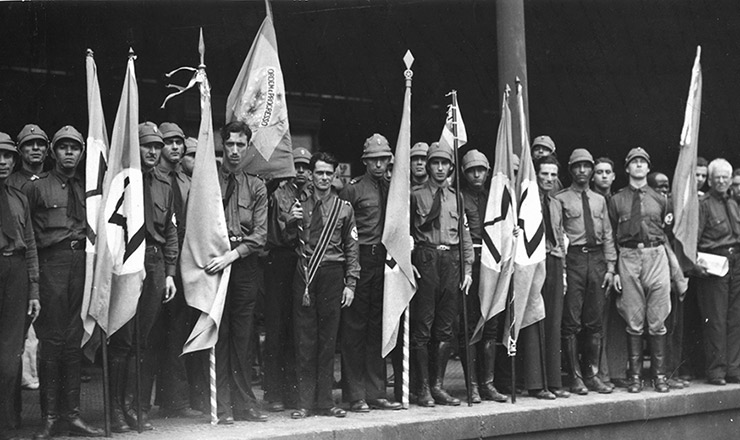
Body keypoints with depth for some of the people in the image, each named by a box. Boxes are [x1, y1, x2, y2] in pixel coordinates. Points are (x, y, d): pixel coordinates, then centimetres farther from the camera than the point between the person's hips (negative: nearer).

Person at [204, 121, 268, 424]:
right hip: (213, 263, -2)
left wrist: (232, 255, -13)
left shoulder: (256, 187, 11)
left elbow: (260, 234, 1)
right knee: (218, 336, -3)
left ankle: (245, 403, 9)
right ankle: (222, 406, 0)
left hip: (244, 265, 2)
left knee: (243, 336, 4)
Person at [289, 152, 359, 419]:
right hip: (304, 274, 0)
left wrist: (350, 284, 3)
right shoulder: (299, 202, 9)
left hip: (332, 274, 0)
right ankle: (305, 402, 3)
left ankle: (324, 401, 8)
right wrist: (290, 222, -9)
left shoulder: (343, 207, 10)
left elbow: (351, 248, 10)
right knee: (304, 338, -1)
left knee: (328, 337, 2)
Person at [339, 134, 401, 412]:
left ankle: (376, 393, 14)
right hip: (360, 261, -5)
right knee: (354, 327, -2)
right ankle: (356, 396, 2)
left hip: (384, 261, 6)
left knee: (377, 327, 9)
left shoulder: (392, 188, 13)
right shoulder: (353, 189, -3)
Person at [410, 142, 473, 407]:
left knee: (446, 327, 5)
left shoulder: (457, 198, 14)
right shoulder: (416, 195, 3)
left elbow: (465, 236, 13)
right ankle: (423, 389, 1)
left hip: (451, 260, 4)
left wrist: (468, 269, 6)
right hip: (425, 259, -4)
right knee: (422, 325, -4)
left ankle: (438, 385, 13)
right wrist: (408, 263, -10)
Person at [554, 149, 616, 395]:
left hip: (597, 258, 5)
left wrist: (610, 266, 7)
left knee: (595, 322, 6)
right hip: (573, 258, -4)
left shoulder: (599, 200, 16)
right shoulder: (561, 199, 1)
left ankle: (592, 374, 13)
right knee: (571, 322, -4)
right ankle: (575, 377, 1)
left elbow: (607, 235, 16)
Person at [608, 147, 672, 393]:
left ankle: (659, 375, 7)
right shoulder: (617, 200, 7)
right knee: (634, 322, 0)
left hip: (656, 256, 1)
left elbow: (666, 233, 18)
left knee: (657, 322, 0)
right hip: (629, 258, -1)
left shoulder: (659, 200, 12)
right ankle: (635, 376, 7)